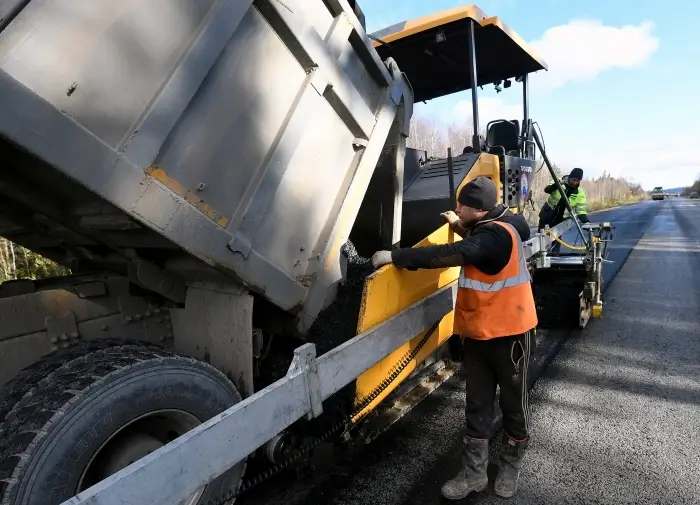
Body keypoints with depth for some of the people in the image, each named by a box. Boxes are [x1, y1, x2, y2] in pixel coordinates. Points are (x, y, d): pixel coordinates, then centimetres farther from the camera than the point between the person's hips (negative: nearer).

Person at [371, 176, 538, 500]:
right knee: (477, 406, 12)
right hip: (477, 334, 8)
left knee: (513, 403, 13)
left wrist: (395, 256, -35)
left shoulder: (498, 234, -24)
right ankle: (473, 473, 25)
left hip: (509, 334, -8)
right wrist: (458, 226, 20)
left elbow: (451, 254, -37)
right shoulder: (489, 227, 4)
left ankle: (510, 468, 34)